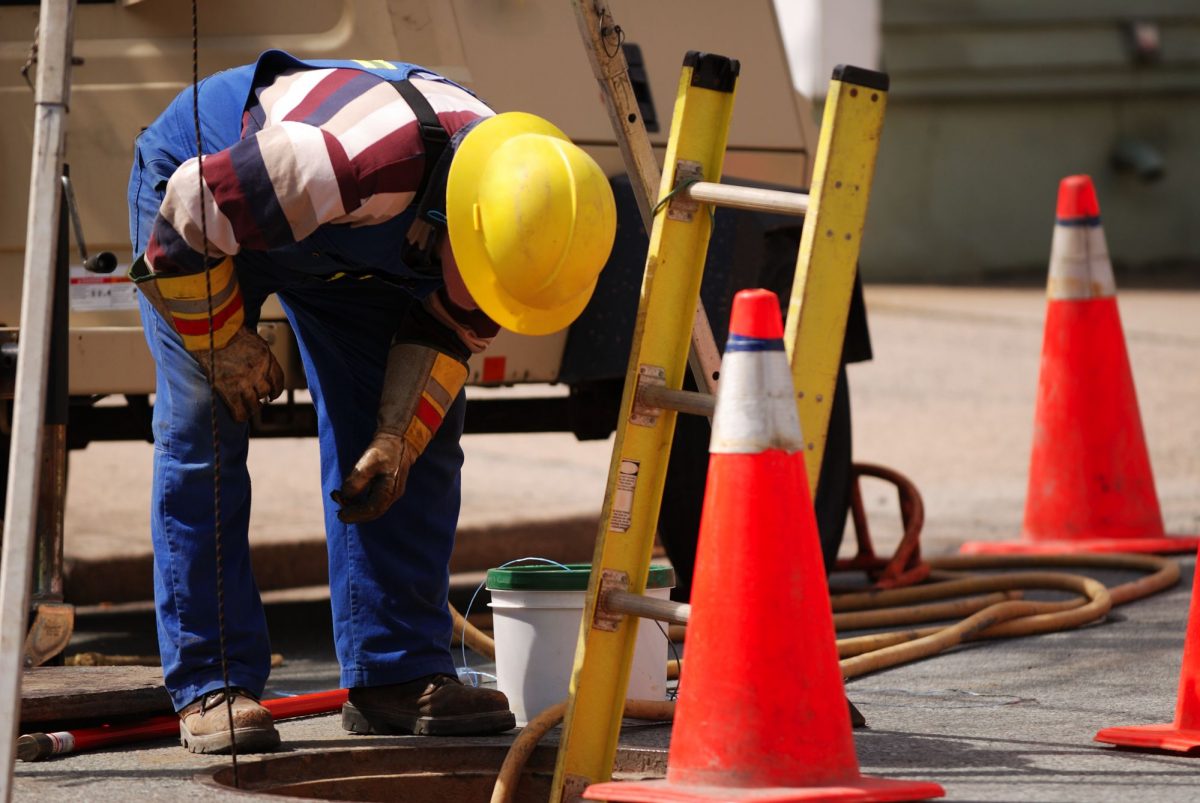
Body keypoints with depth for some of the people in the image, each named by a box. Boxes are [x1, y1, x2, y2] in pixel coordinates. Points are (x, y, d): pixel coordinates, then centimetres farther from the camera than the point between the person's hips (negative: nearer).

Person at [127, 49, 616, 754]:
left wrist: (399, 438, -16)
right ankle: (212, 685, -11)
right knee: (204, 432, -16)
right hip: (199, 180, -6)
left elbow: (453, 328, -6)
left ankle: (399, 673, 1)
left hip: (344, 240, 6)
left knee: (425, 427, -4)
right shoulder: (350, 165, -47)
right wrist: (225, 339, -22)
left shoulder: (519, 205, -25)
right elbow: (188, 221, -33)